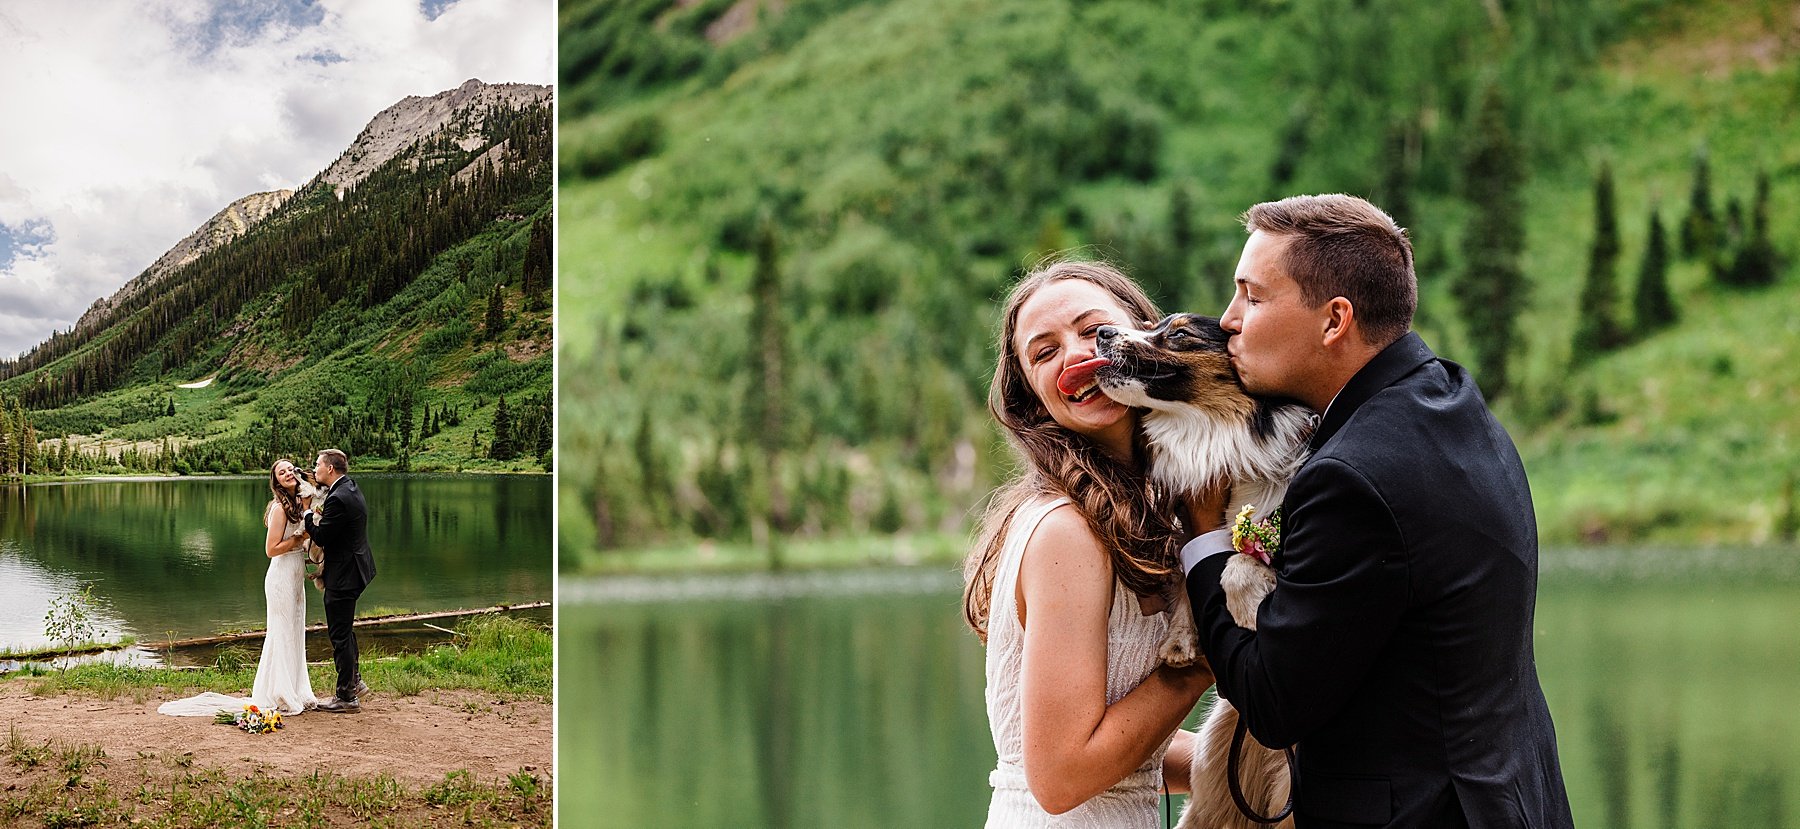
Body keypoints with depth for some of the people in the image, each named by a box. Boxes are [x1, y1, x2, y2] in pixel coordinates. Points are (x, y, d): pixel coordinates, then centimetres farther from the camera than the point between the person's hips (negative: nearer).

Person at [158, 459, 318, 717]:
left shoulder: (296, 504, 12)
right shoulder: (279, 507, -15)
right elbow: (272, 549, -19)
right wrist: (302, 537, -17)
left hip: (295, 578, 9)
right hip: (282, 578, -9)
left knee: (294, 636, 14)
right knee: (283, 635, -4)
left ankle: (295, 694, 22)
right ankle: (280, 697, 2)